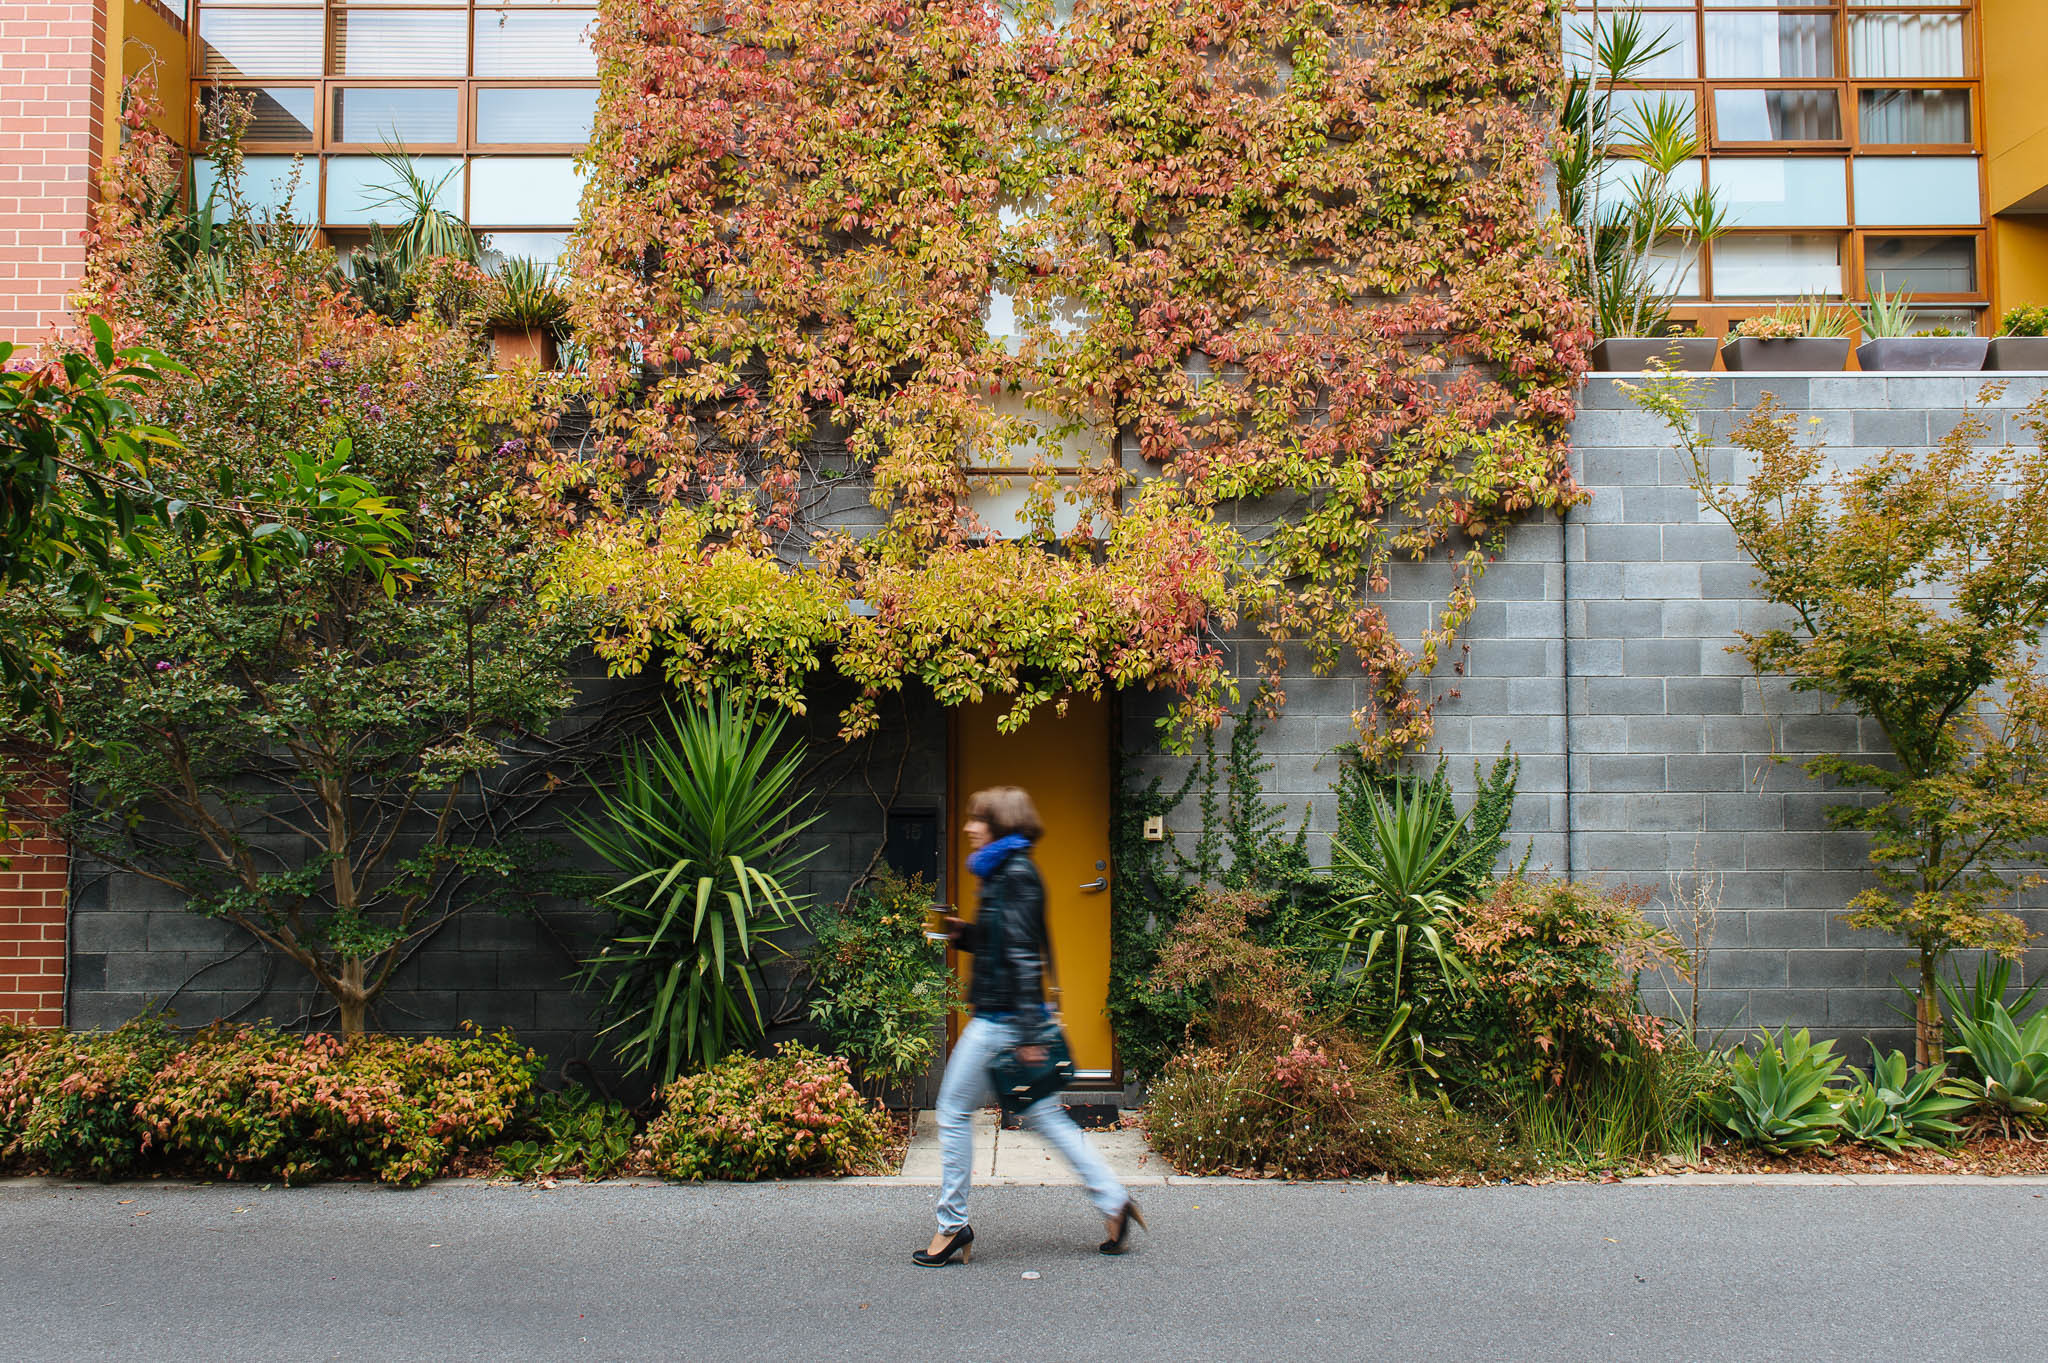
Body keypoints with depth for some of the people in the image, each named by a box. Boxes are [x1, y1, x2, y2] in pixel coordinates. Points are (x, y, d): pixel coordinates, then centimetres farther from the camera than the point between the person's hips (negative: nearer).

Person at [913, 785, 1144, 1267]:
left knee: (954, 1111, 1)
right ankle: (1112, 1200, 14)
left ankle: (952, 1226, 10)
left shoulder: (1016, 874, -14)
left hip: (1002, 1018, -10)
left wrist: (1028, 1032, -23)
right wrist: (963, 934, 8)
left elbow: (1024, 953, -20)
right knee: (1042, 1114, 12)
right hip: (1000, 1017, 10)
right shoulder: (1004, 872, 16)